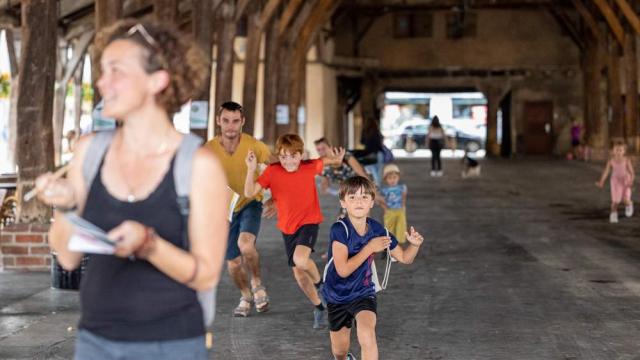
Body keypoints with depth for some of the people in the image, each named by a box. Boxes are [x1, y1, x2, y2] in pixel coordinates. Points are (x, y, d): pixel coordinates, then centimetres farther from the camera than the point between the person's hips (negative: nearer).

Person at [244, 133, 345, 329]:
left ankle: (319, 281, 3)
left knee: (300, 259, -30)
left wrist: (338, 158, -10)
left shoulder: (310, 167, -11)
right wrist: (251, 169, -31)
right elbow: (250, 192, -19)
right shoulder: (272, 171, -13)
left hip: (309, 222, -3)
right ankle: (319, 307, 31)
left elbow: (325, 160, 11)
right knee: (299, 274, 8)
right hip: (287, 227, 3)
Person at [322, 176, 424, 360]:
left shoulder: (377, 230, -12)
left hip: (363, 293, 1)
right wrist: (370, 248, -28)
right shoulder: (339, 230, -23)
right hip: (337, 296, 0)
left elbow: (404, 258, 2)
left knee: (367, 336, -30)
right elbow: (343, 270, -29)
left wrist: (414, 244, -20)